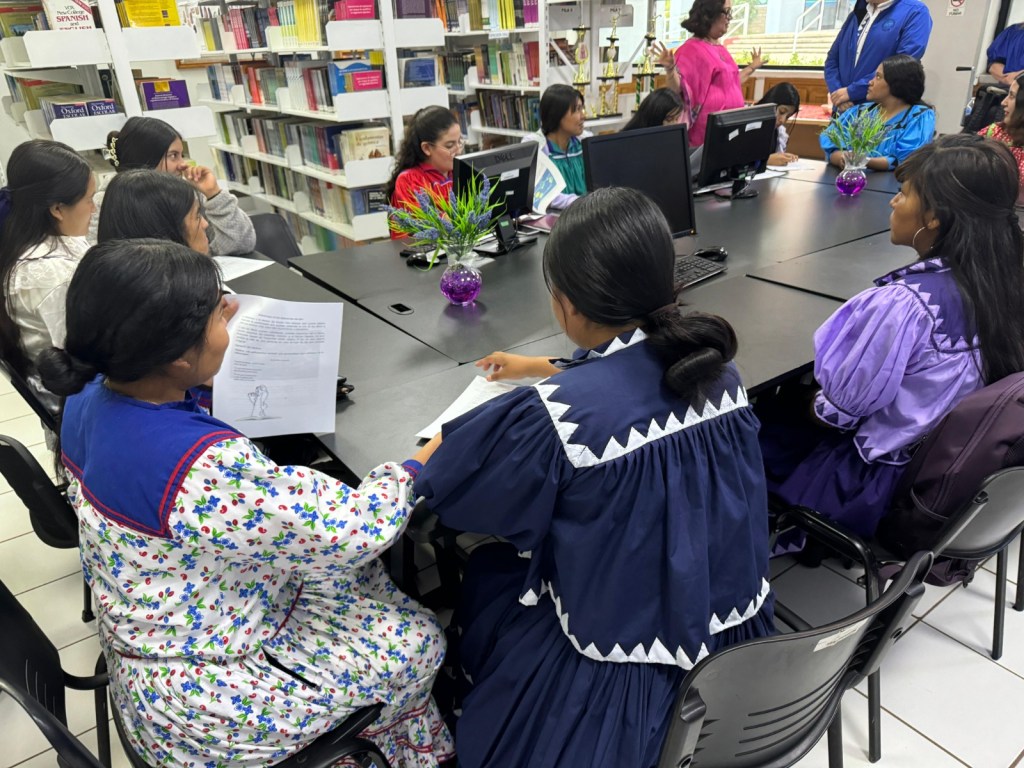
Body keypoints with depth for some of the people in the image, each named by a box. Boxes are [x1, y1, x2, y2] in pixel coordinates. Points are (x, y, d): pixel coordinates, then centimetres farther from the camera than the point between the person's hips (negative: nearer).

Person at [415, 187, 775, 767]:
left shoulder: (552, 414, -29)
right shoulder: (712, 363, -9)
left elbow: (443, 484, -10)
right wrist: (543, 370, 27)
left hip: (631, 673, -6)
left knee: (484, 576, 22)